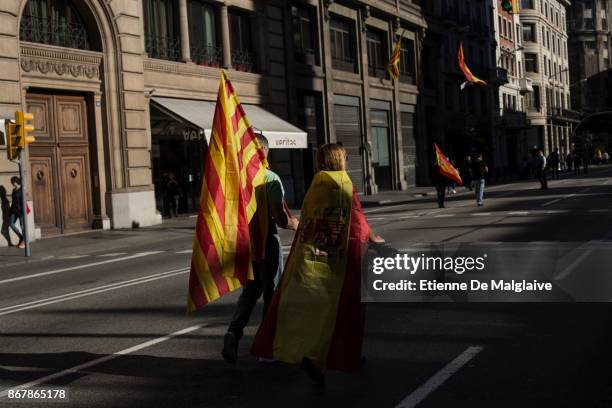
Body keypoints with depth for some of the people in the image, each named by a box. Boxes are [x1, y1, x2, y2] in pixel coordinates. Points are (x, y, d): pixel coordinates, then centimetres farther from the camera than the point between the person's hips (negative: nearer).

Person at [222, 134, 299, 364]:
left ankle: (234, 332, -2)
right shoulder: (270, 179, -15)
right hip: (266, 241, -5)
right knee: (271, 292, 10)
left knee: (250, 290, 19)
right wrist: (294, 224, 4)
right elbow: (280, 218, -17)